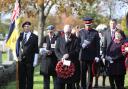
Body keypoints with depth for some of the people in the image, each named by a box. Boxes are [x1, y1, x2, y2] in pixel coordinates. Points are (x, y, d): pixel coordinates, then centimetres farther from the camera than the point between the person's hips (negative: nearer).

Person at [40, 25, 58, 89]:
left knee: (55, 78, -1)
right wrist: (45, 52, -11)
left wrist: (51, 52, -20)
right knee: (46, 78, 8)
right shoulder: (45, 38, 10)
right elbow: (42, 49, 10)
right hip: (46, 61, 3)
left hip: (54, 61, -3)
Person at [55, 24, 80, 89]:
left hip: (72, 63, -2)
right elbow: (56, 50, 8)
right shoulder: (59, 39, 12)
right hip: (61, 62, 2)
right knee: (60, 82, -2)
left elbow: (77, 51, -4)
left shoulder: (75, 39, 3)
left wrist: (69, 55, -18)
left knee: (71, 83, 1)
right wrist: (61, 57, -9)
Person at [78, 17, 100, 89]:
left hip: (92, 56, -1)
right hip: (83, 56, 1)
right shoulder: (81, 32, 7)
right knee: (83, 73, 3)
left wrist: (97, 56, -6)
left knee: (91, 73, 6)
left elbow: (97, 45, 0)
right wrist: (82, 45, -14)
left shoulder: (95, 33, 2)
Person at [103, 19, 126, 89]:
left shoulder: (120, 32, 1)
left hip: (118, 57, -2)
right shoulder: (106, 32, 7)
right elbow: (105, 45, 7)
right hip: (109, 56, 2)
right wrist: (104, 55, 3)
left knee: (119, 75, -1)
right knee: (111, 74, 8)